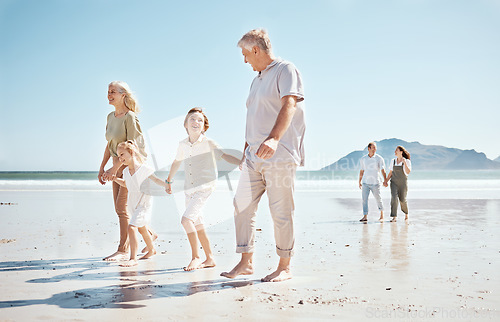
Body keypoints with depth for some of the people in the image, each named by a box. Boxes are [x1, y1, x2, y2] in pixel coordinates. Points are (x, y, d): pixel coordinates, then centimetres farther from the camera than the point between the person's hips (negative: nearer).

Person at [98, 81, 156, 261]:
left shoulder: (130, 117, -15)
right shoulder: (111, 116, 11)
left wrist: (115, 168, -24)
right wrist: (102, 167, 13)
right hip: (118, 167, 9)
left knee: (122, 207, -10)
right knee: (120, 208, 11)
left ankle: (123, 250, -1)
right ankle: (150, 234, 27)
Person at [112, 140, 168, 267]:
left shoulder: (144, 169, -16)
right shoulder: (126, 171, 3)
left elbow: (155, 179, -7)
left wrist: (165, 185, -22)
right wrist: (114, 178, 14)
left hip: (143, 204, -8)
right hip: (133, 205, 8)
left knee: (132, 227, -22)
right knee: (141, 228, 25)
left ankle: (133, 258, -22)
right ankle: (151, 249, 48)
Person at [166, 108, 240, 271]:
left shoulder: (208, 143, -7)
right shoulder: (182, 144, 7)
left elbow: (225, 156, -14)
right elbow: (177, 162, 23)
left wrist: (242, 163, -30)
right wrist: (169, 180, 33)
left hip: (204, 187, -6)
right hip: (189, 189, 6)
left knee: (186, 219, -19)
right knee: (197, 224, 10)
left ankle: (195, 257, -5)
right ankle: (210, 258, 22)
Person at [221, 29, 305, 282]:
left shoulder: (285, 70, -4)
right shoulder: (257, 80, 22)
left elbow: (289, 105, -21)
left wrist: (273, 138, -35)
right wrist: (246, 152, 23)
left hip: (279, 155, -8)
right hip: (254, 157, 8)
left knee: (281, 211, -3)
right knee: (242, 204, 3)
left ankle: (284, 267, 9)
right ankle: (246, 262, 12)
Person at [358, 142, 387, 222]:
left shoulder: (379, 158, -2)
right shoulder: (363, 159, 7)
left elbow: (383, 170, -7)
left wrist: (385, 180, -19)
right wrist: (359, 182, 15)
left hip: (375, 182, -2)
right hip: (365, 182, 2)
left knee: (378, 199, 6)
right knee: (364, 199, -5)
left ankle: (382, 215, 24)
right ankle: (365, 216, -3)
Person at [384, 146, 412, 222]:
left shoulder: (407, 161, -5)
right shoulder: (393, 161, 7)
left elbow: (408, 172, -18)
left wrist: (404, 162, -26)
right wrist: (386, 181, 4)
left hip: (403, 183, -2)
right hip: (394, 182, 2)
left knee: (402, 200, 5)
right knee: (394, 198, -16)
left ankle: (406, 213, 35)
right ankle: (394, 217, -15)